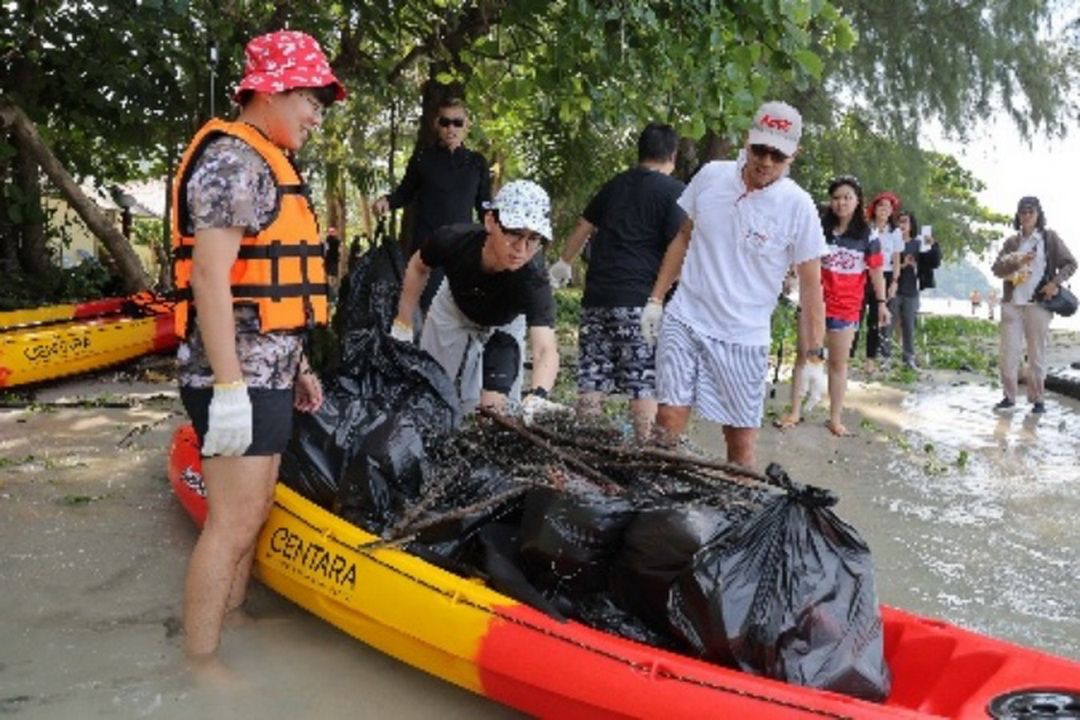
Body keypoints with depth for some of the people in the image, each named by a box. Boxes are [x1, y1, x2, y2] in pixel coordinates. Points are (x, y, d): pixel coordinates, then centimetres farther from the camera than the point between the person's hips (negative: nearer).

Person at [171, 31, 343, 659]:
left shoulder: (267, 163, 19)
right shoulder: (234, 159, -12)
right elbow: (210, 276, -21)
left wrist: (297, 368, 21)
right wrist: (229, 389, -25)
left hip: (267, 374, 10)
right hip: (238, 379, -10)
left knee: (255, 510, 19)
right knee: (233, 523, -5)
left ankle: (231, 618, 34)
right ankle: (200, 663, 8)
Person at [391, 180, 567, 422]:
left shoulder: (533, 280, -41)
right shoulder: (453, 240, -36)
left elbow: (545, 350, -53)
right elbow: (418, 267, -12)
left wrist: (538, 396, -73)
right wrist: (402, 325, -12)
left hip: (501, 328, -1)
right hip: (452, 312, 1)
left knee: (493, 409, -8)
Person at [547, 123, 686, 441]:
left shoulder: (615, 184, 15)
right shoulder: (674, 191, -2)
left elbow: (583, 227, 24)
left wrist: (564, 263, 37)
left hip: (597, 297, 5)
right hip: (640, 300, -5)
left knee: (591, 379, 8)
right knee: (643, 383, -1)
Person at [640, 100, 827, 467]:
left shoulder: (798, 207, -7)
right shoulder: (710, 176, 0)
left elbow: (811, 286, -3)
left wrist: (814, 355, -6)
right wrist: (655, 299, 9)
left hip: (745, 339, -1)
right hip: (685, 321, 1)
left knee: (741, 442, 4)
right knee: (669, 420, -7)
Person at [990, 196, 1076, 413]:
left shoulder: (1050, 238, 4)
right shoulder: (1012, 242, 10)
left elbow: (1070, 264, 4)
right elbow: (996, 268, 3)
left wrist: (1055, 283, -12)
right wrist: (1017, 262, -14)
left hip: (1038, 304, -2)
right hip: (1012, 304, 2)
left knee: (1037, 354, 3)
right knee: (1008, 353, 0)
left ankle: (1037, 399, 11)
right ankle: (1009, 396, 10)